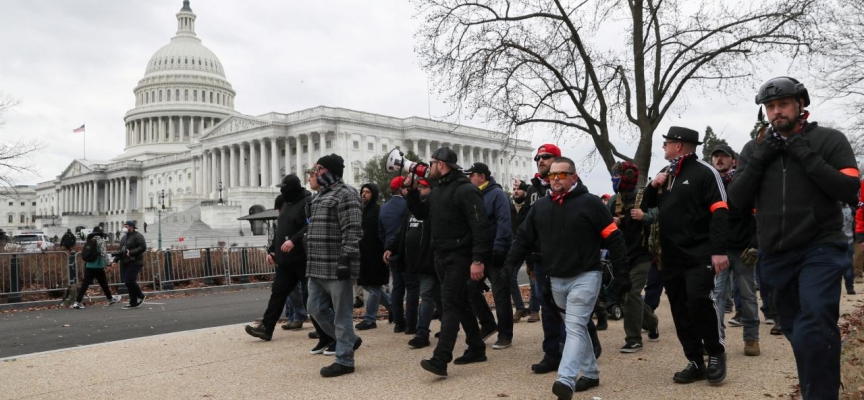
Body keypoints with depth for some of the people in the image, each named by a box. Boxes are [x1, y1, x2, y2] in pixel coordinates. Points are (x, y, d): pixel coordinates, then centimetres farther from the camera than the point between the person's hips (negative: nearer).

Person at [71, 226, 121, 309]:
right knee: (104, 283, 9)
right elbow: (103, 253, -14)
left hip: (88, 267, 5)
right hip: (98, 267, -5)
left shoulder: (88, 241, 10)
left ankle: (77, 302, -7)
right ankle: (110, 299, 23)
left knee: (84, 284, 1)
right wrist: (108, 262, -4)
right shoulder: (100, 240, -9)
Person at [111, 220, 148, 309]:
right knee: (127, 282, 5)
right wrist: (115, 260, 12)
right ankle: (133, 303, 11)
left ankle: (140, 296, 5)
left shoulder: (138, 236, -6)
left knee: (130, 281, -16)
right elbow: (120, 250, 23)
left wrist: (131, 252, -22)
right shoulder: (124, 237, 20)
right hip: (125, 263, 8)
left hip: (134, 263, -8)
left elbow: (143, 247, -17)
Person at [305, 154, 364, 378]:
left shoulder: (344, 195, -10)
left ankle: (344, 361, 8)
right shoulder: (318, 197, 19)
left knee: (341, 314, -2)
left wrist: (345, 259, -22)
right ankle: (349, 340, 28)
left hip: (337, 267, -10)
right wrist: (311, 263, 23)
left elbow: (352, 232, -17)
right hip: (317, 267, 10)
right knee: (316, 308, 12)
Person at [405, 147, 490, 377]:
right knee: (461, 304, 15)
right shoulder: (437, 192, 14)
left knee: (450, 306, -12)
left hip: (459, 258, -9)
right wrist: (412, 191, 8)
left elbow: (480, 226, -20)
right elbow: (421, 214, 22)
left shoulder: (465, 190, -14)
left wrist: (478, 260, -26)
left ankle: (440, 360, -15)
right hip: (441, 257, 9)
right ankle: (477, 349, 26)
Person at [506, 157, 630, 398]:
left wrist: (622, 275, -8)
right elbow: (524, 237, 10)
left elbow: (613, 239, -7)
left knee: (575, 327, -13)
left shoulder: (590, 203, -8)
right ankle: (590, 374, 27)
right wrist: (509, 263, -3)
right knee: (576, 328, 14)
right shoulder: (540, 206, 6)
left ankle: (566, 381, -19)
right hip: (556, 280, 6)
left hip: (585, 276, -5)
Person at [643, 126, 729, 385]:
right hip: (671, 256, 7)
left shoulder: (704, 172, -6)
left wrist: (719, 250, -22)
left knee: (699, 301, -17)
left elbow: (719, 213, -13)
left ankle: (716, 354, 5)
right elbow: (648, 206, 23)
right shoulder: (665, 174, 16)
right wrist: (652, 186, 2)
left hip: (699, 253, -7)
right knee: (680, 310, 7)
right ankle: (695, 362, 17)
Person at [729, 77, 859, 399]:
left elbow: (850, 190, -13)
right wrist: (759, 159, -10)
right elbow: (738, 200, 1)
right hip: (776, 255, 4)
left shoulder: (830, 140, -1)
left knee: (812, 333, -19)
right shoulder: (754, 148, 8)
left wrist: (806, 155, -16)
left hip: (821, 250, -4)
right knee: (798, 333, 15)